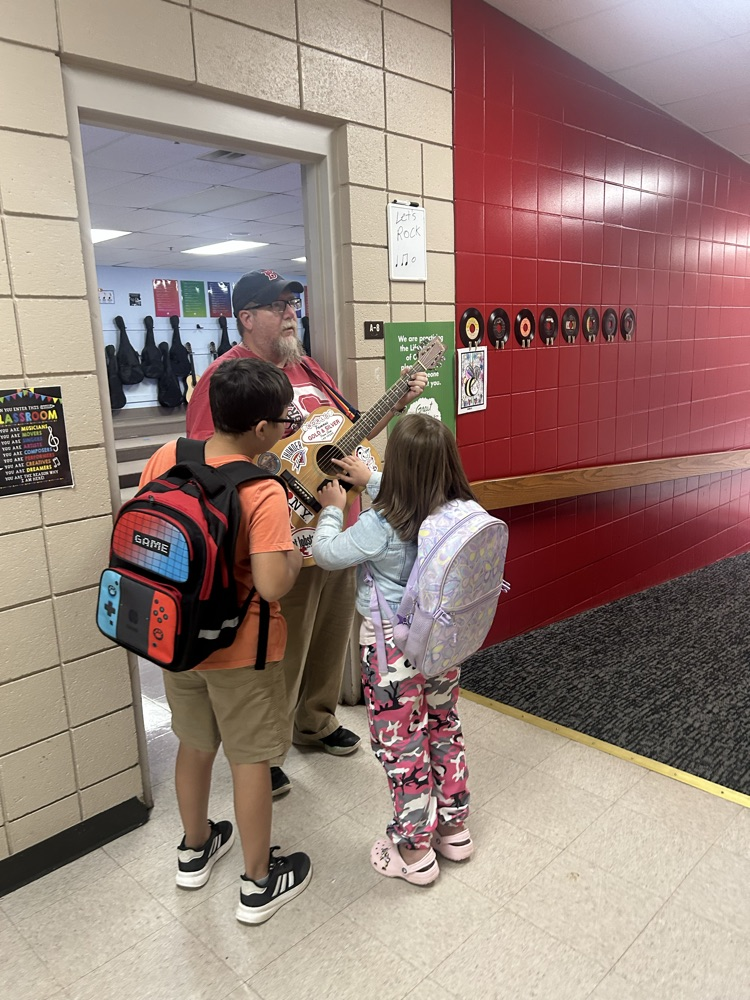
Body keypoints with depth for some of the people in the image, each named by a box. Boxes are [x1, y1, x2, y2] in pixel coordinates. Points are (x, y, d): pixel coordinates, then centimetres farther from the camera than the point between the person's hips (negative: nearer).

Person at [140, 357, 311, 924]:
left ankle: (195, 850, 47)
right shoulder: (264, 493, -25)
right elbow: (273, 586, -30)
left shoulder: (165, 459, -7)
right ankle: (259, 883, 30)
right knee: (251, 760, 12)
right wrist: (294, 556, -10)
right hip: (239, 649, -6)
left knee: (195, 744, 25)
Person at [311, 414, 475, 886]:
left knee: (401, 745, 11)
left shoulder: (380, 526, -27)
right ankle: (454, 828, 40)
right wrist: (369, 480, 20)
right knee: (444, 728, 23)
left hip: (393, 648, -6)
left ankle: (414, 851, 28)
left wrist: (332, 509, 6)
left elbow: (327, 553, -11)